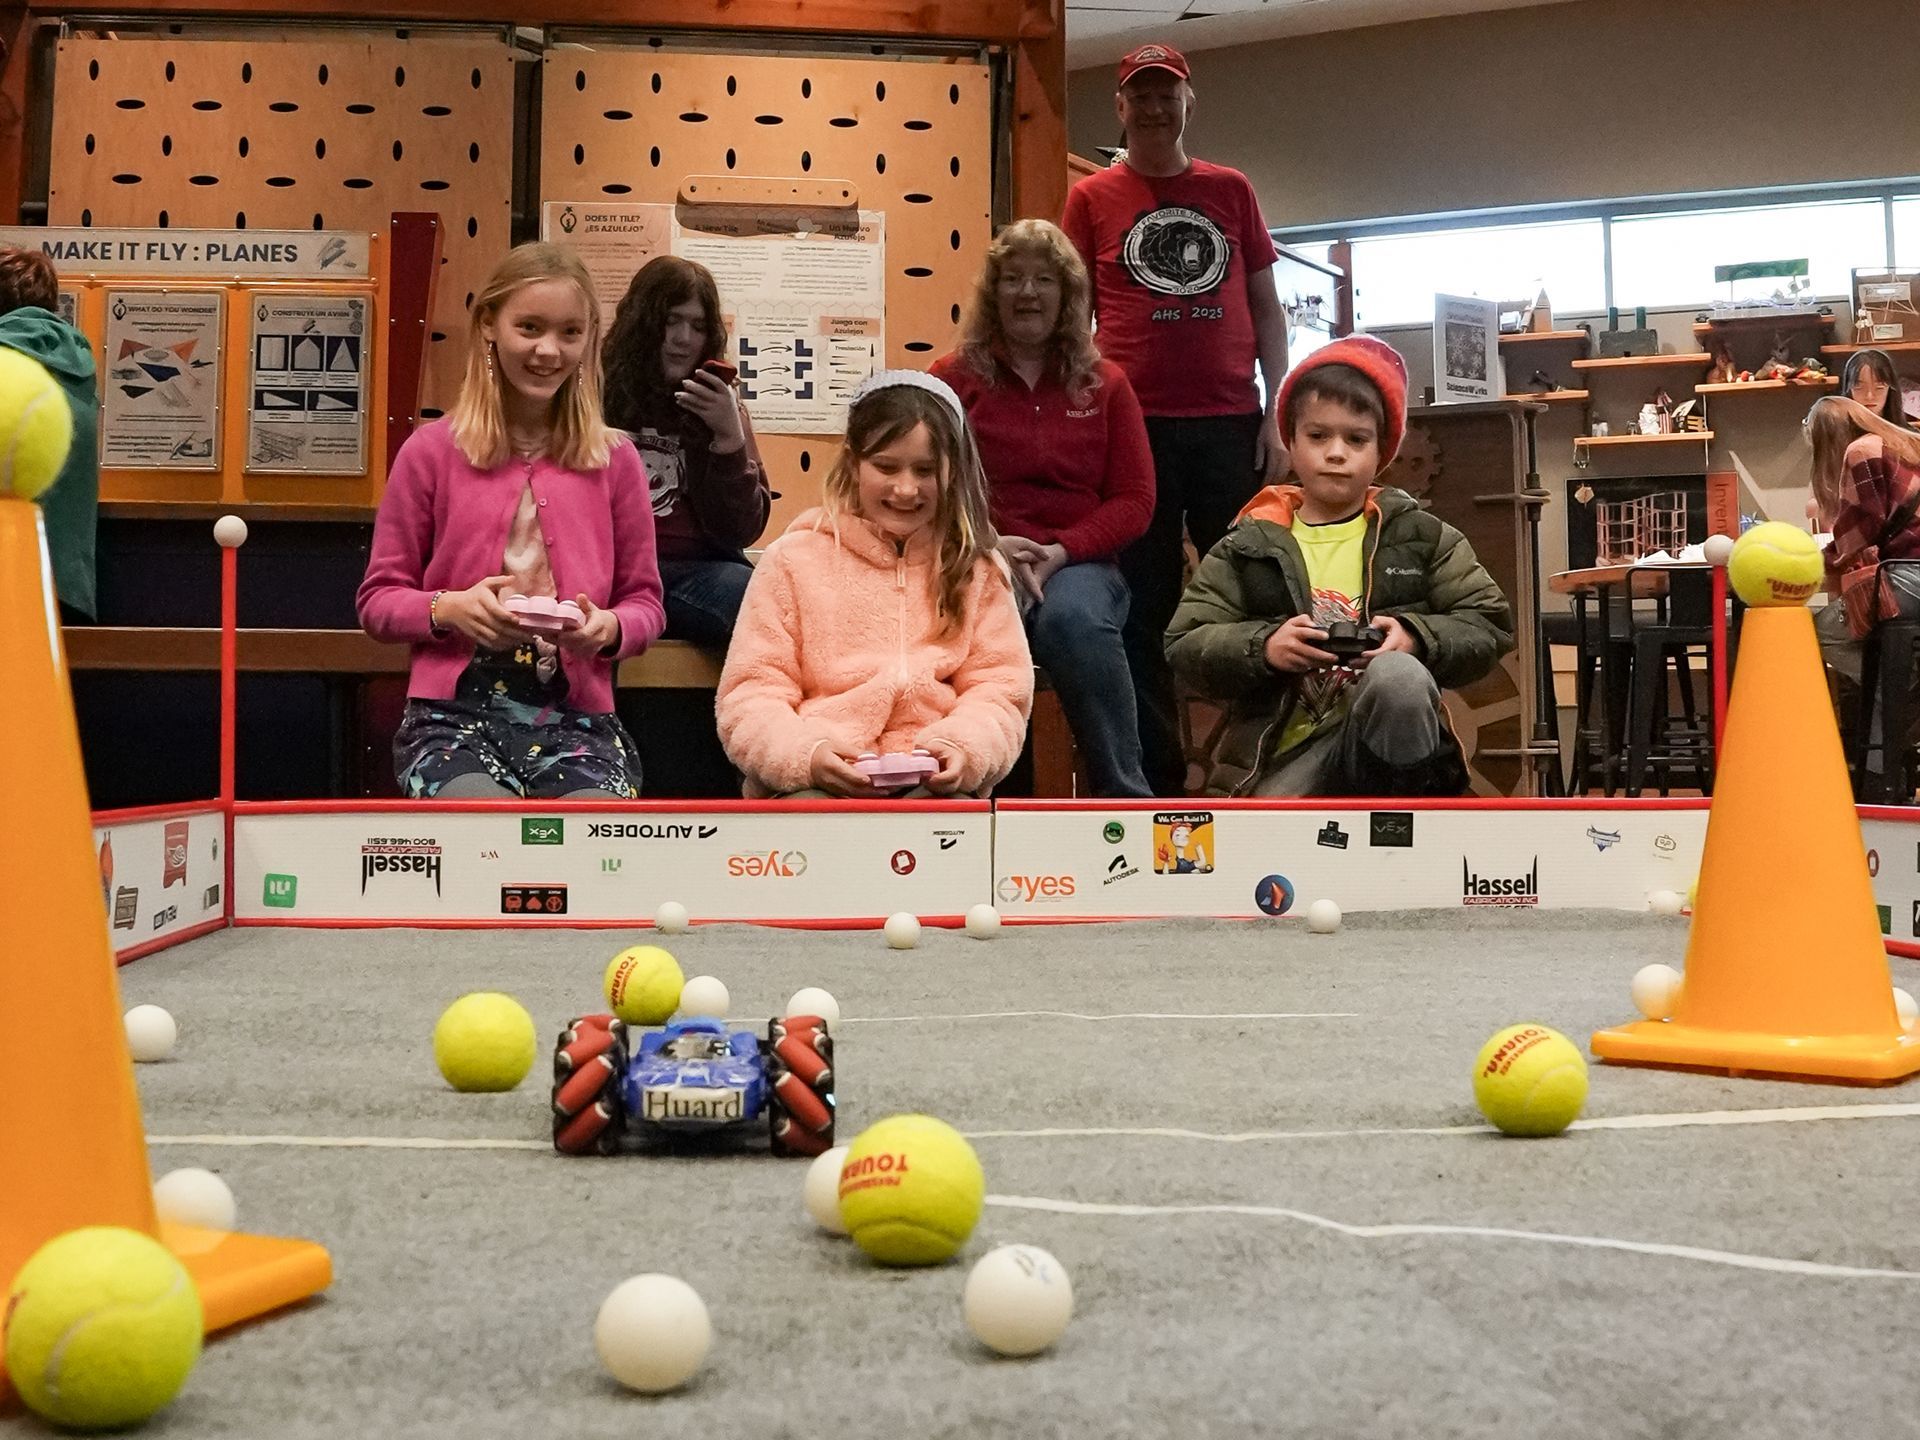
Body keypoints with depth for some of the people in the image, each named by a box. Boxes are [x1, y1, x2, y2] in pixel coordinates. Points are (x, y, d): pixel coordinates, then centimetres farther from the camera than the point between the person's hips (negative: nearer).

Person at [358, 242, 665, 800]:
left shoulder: (614, 459, 10)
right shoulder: (431, 452, 6)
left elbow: (645, 602, 15)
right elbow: (378, 598, 10)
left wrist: (609, 628, -8)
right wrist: (448, 608, -11)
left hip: (577, 717, 1)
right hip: (456, 713, -1)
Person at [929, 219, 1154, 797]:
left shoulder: (1105, 384, 13)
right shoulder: (952, 377, 11)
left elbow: (1134, 500, 8)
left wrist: (1062, 550, -10)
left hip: (1077, 562, 1)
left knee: (1073, 621, -36)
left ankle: (1125, 798, -25)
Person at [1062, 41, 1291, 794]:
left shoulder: (1231, 190, 11)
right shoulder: (1091, 198, 7)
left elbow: (1266, 308, 12)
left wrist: (1277, 414, 2)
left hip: (1232, 423, 1)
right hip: (1135, 426, -1)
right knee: (1142, 608, 4)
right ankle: (1157, 777, 12)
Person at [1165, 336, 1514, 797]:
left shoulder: (1420, 535, 11)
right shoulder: (1250, 546, 10)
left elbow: (1491, 624, 6)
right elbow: (1185, 647, 3)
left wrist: (1417, 639, -12)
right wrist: (1263, 648, -15)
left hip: (1390, 741, 0)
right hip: (1280, 756, 0)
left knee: (1399, 675, -33)